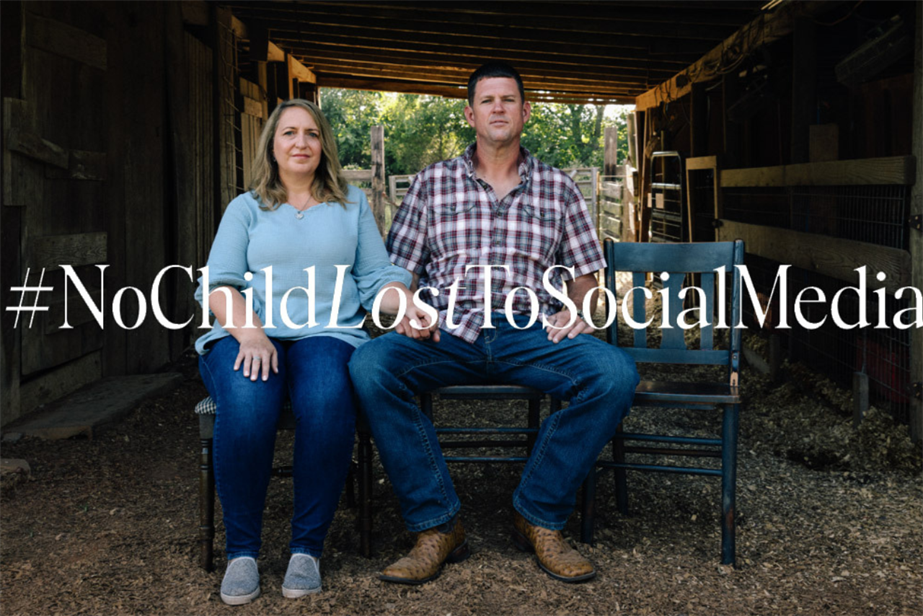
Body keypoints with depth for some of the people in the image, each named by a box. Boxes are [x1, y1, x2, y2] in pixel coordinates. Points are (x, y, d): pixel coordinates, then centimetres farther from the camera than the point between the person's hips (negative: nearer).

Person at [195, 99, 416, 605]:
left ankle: (307, 548, -22)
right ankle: (241, 552, -20)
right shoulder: (246, 208, 19)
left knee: (327, 401, -37)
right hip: (248, 336, 0)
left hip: (327, 334, 0)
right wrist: (250, 333, -14)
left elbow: (379, 277, 16)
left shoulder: (351, 205, 23)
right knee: (247, 406, -36)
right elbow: (218, 285, 6)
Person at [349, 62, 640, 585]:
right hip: (449, 331, 0)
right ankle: (438, 525, -21)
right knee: (370, 366, -31)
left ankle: (540, 517, -14)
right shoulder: (434, 182, 17)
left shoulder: (557, 188, 19)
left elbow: (586, 276, 19)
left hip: (531, 332, 1)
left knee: (616, 373, -30)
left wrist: (578, 310, -4)